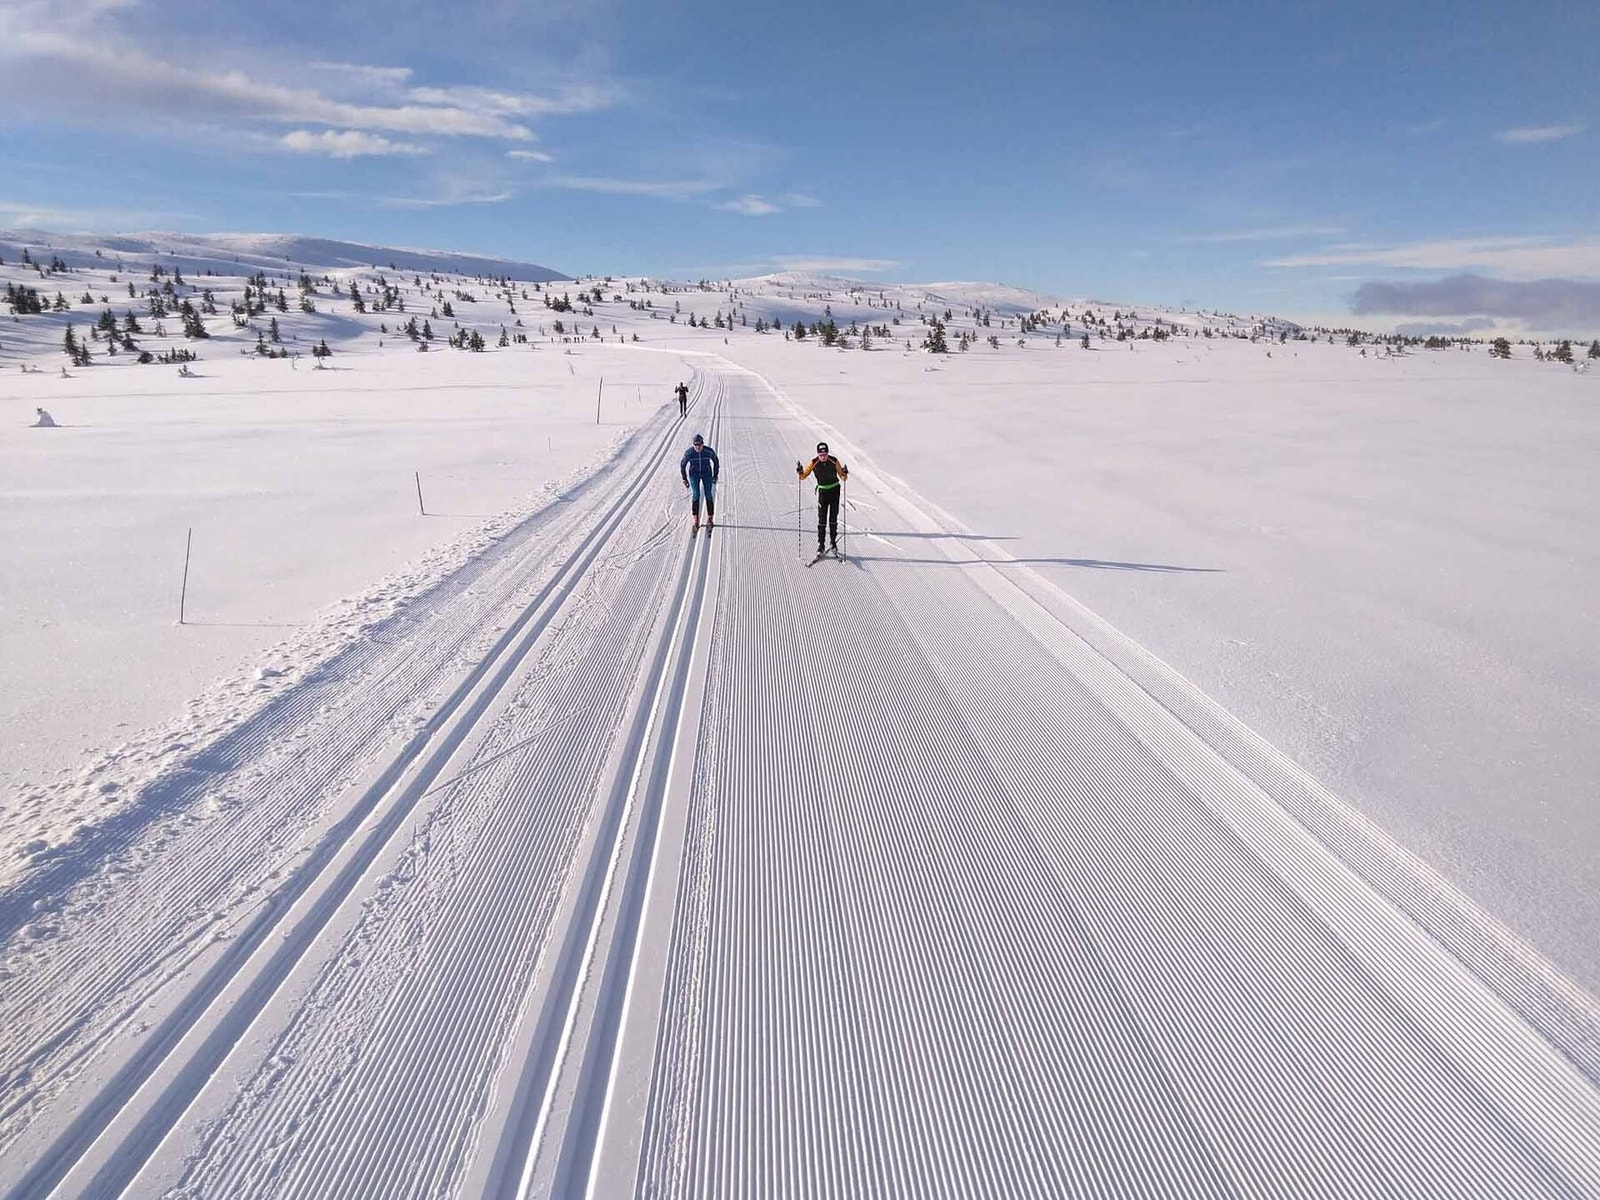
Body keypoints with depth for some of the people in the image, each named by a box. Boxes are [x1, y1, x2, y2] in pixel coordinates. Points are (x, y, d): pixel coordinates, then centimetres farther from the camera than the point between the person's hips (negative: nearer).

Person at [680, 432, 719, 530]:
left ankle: (710, 518, 7)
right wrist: (684, 479, 0)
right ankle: (696, 520, -6)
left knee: (708, 495, -6)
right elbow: (682, 465, 0)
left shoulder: (709, 451, -17)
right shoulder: (688, 453, -16)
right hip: (694, 474, 0)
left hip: (707, 473, 0)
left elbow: (716, 462, 2)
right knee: (695, 495, -12)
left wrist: (715, 476, 2)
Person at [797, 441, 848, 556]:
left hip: (835, 490, 0)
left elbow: (843, 478, -11)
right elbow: (803, 476, -7)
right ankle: (820, 547, 2)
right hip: (822, 491, 0)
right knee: (821, 520, -3)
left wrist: (845, 474, -33)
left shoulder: (834, 461, -15)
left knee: (833, 519, 7)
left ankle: (833, 543, 23)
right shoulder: (813, 463, -14)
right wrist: (800, 471, -29)